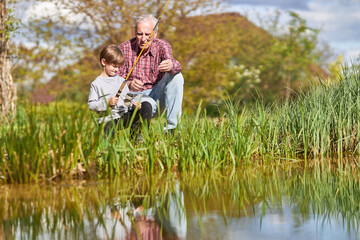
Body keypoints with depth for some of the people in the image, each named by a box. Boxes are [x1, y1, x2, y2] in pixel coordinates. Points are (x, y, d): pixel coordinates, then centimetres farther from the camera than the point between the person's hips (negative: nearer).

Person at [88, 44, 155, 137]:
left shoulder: (121, 80, 18)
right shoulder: (96, 84, 2)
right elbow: (91, 105, -3)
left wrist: (133, 104, -2)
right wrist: (107, 102, -15)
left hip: (125, 116, 5)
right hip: (108, 118, -5)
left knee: (147, 106, -12)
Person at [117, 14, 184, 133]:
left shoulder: (162, 46, -8)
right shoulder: (124, 49, -8)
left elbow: (174, 65, -30)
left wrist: (171, 66, -56)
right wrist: (129, 84, -32)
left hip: (155, 96, 2)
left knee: (176, 76, -27)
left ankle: (171, 127, -27)